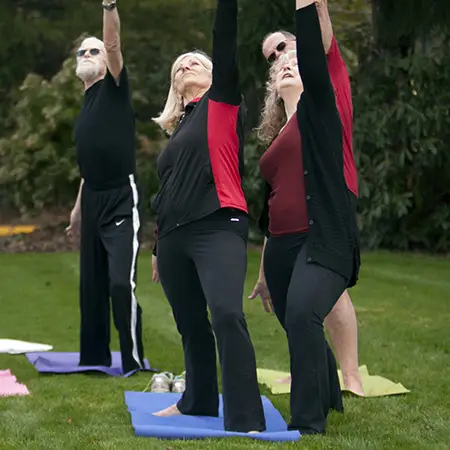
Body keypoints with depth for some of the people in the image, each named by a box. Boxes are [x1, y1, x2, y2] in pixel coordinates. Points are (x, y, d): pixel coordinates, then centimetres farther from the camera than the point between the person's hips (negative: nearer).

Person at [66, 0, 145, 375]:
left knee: (121, 282, -15)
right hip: (93, 203, 8)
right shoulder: (87, 105, 17)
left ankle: (134, 363, -9)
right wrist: (78, 208, 22)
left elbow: (114, 43, -19)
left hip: (121, 201, -8)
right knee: (92, 284, 10)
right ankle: (94, 357, 20)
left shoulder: (115, 89, -1)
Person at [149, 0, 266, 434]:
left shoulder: (223, 102, 7)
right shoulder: (177, 129, 22)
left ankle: (246, 422, -22)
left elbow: (226, 44, -6)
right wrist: (158, 247, 27)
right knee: (190, 326, 14)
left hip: (218, 227, -7)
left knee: (226, 316, -21)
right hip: (174, 235, 7)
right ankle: (198, 402, 31)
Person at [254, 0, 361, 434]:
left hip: (323, 239, -7)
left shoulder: (317, 110, 5)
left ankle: (308, 422, -21)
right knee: (300, 330, 13)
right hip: (281, 247, 8)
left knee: (303, 315, -27)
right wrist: (264, 267, 25)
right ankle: (329, 401, 36)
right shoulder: (275, 135, 21)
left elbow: (313, 57, -13)